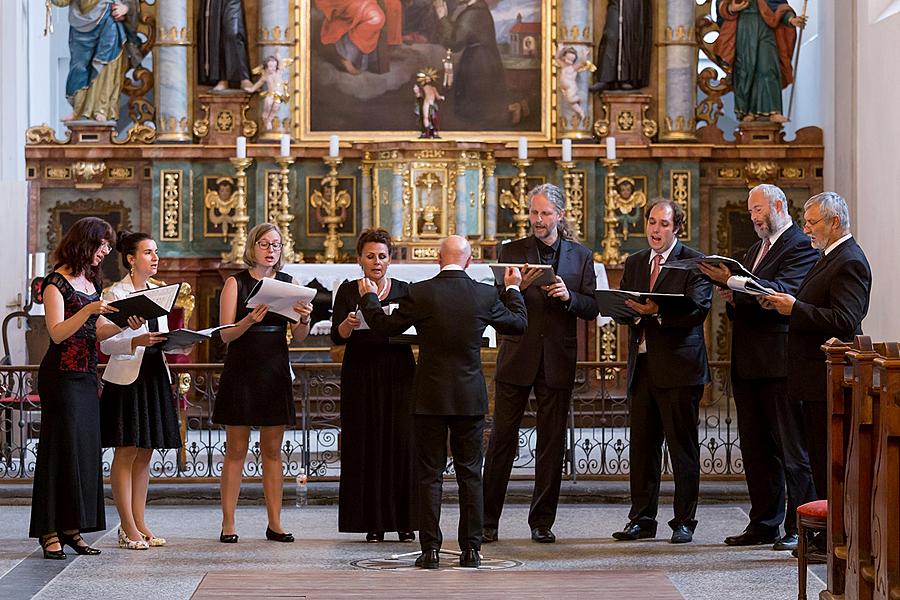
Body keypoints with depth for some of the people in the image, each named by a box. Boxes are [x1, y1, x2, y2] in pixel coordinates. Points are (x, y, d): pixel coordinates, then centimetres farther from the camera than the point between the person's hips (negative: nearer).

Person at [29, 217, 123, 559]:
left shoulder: (92, 281, 15)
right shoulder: (56, 282, -8)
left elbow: (95, 331, 12)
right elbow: (57, 333, -17)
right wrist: (88, 310, -28)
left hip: (87, 374, 8)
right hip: (61, 375, -8)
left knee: (86, 449, 5)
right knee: (61, 449, -8)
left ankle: (72, 529, 10)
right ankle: (50, 532, -5)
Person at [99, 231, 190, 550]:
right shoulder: (115, 293, -7)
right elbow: (106, 344, -12)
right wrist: (136, 341, -27)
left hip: (155, 377, 7)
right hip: (126, 379, -7)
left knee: (144, 454, 9)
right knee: (126, 453, -3)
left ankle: (140, 523, 13)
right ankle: (128, 527, 1)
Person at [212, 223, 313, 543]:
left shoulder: (287, 283, 8)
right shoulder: (236, 283, -2)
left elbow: (298, 336, 4)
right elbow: (226, 334, -8)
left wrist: (304, 319, -17)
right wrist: (251, 319, -26)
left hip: (276, 372, 3)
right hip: (241, 371, -3)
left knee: (273, 450, 6)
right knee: (236, 450, -1)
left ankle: (275, 524, 9)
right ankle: (228, 524, 2)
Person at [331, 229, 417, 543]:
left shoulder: (405, 290, 9)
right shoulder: (348, 291, 6)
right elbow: (337, 336, -3)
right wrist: (349, 323, -24)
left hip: (398, 375, 0)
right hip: (361, 377, 0)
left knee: (401, 443, -5)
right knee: (366, 444, -2)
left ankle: (404, 521, 0)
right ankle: (373, 523, 3)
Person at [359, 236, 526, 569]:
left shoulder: (419, 293, -9)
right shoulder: (486, 295, -4)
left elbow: (385, 327, 2)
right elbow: (519, 324, 12)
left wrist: (368, 297, 20)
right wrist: (513, 289, 29)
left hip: (430, 398, -1)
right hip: (471, 399, 1)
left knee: (429, 475, 5)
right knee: (470, 473, 9)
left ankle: (430, 550, 3)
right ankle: (471, 550, 9)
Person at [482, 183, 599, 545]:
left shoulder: (581, 257, 8)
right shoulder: (511, 252, 5)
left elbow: (592, 310, 3)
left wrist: (568, 295, -16)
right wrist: (518, 287, -21)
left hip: (557, 363, 1)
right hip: (516, 360, -1)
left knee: (552, 444, 5)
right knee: (502, 440, -1)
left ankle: (542, 522, 13)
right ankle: (487, 521, 6)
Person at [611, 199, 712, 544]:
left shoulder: (695, 262, -2)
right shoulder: (634, 264, 17)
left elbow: (698, 308, -14)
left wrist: (657, 311, -25)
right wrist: (631, 310, -10)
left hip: (679, 366, -5)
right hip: (642, 365, 6)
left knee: (682, 446, -1)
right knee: (642, 445, 8)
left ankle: (684, 521, 5)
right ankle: (642, 520, 15)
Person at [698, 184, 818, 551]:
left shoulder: (801, 246, -7)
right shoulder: (754, 251, 22)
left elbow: (784, 291, -22)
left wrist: (733, 283, -26)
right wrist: (732, 300, 1)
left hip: (780, 362, -9)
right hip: (748, 364, 9)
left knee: (792, 448, -4)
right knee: (755, 449, 12)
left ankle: (800, 528, -1)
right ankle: (764, 524, 18)